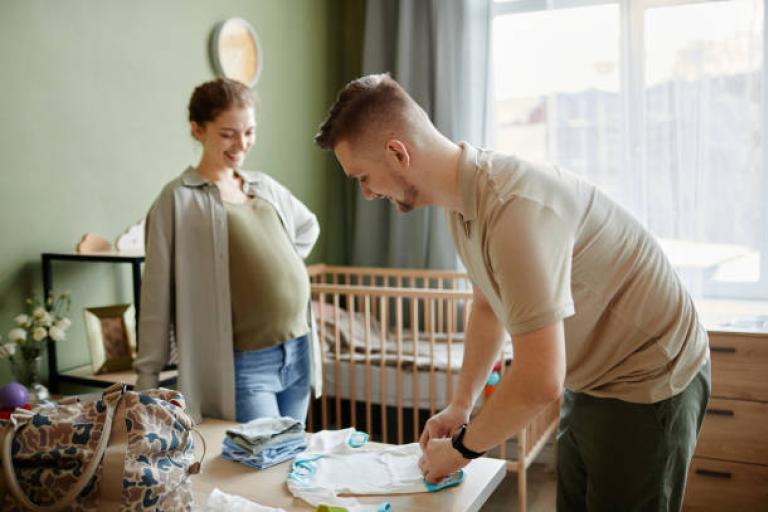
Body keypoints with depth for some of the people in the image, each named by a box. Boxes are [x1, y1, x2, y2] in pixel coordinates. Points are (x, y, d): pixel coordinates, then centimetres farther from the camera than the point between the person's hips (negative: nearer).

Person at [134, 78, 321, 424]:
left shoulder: (266, 187, 10)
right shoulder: (178, 199, -7)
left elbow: (307, 227, 29)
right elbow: (157, 296, -7)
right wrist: (147, 377, -6)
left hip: (298, 354, 6)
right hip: (242, 365, -6)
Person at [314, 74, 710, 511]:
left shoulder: (513, 208, -33)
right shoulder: (463, 198, -4)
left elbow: (540, 383, -33)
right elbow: (489, 305, 12)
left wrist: (462, 447, -16)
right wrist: (460, 407, 10)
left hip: (646, 386, -8)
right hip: (589, 384, 8)